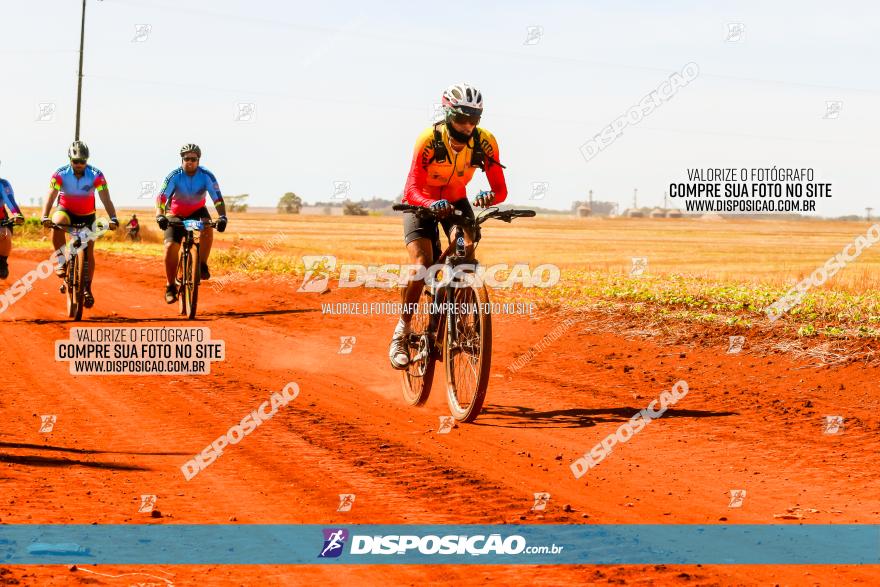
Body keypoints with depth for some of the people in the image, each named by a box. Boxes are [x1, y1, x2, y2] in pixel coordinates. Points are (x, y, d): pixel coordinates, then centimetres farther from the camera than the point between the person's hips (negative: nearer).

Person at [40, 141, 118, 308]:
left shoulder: (96, 175, -20)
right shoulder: (60, 174, -21)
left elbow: (106, 199, -25)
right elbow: (51, 196, -29)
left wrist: (113, 218, -41)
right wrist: (44, 217, -45)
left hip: (87, 216, 1)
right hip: (66, 211, -1)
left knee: (89, 251, -2)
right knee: (57, 224, -36)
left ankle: (87, 289, 12)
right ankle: (62, 262, -25)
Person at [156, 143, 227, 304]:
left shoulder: (206, 176, -21)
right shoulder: (174, 176, -23)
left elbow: (217, 198, -26)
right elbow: (161, 197, -31)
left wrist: (222, 217, -43)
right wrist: (160, 215, -49)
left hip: (197, 211, 1)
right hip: (176, 214, -1)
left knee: (207, 228, -33)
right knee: (171, 246, -17)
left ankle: (202, 266, -18)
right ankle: (170, 286, -4)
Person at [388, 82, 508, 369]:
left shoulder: (485, 143, -23)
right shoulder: (428, 140, -31)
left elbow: (501, 188, -23)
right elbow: (412, 189, -35)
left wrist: (490, 196, -48)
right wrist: (432, 205, -56)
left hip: (456, 201, 3)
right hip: (421, 203, -3)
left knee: (468, 250, -25)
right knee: (421, 266, -23)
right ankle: (402, 331, -5)